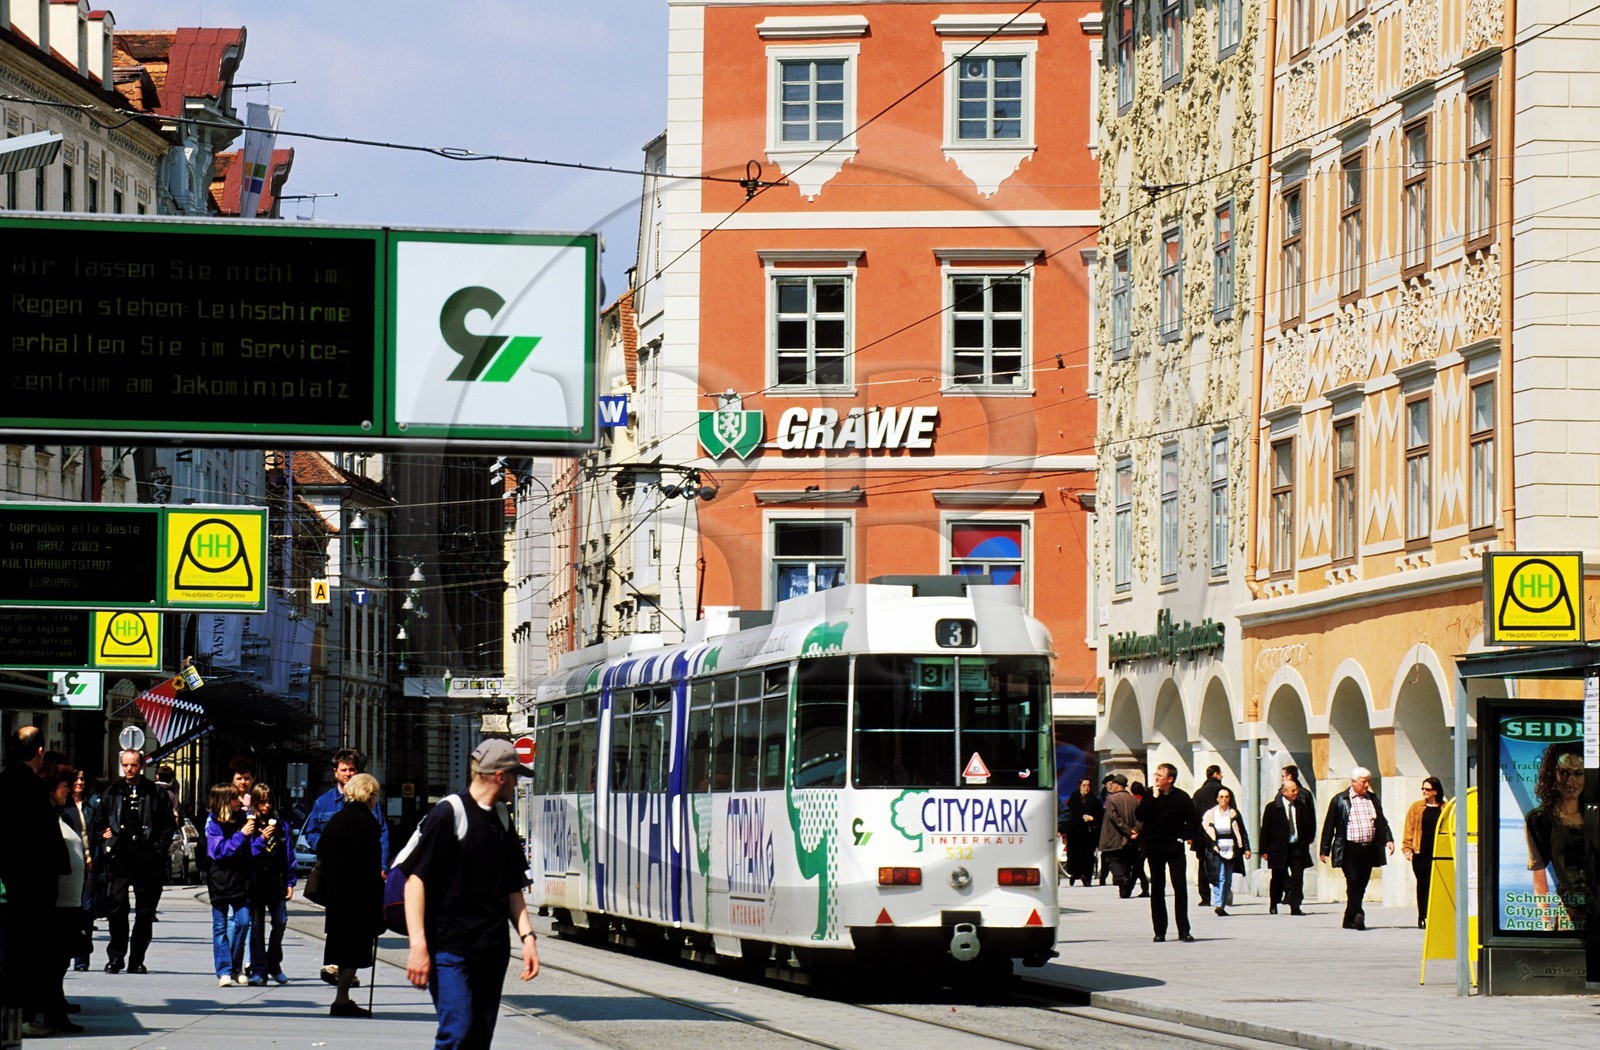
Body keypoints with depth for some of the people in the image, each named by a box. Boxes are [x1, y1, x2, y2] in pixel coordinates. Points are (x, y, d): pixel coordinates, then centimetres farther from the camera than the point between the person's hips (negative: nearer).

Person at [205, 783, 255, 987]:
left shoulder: (242, 816, 7)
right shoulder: (213, 822, -6)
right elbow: (219, 850, -16)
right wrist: (241, 835, -22)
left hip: (241, 878, 4)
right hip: (220, 879, -3)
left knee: (243, 921, -4)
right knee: (220, 926, 1)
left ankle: (237, 969, 9)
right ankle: (224, 971, 3)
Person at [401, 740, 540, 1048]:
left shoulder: (502, 820, 15)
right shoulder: (449, 815, -9)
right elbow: (415, 880, -12)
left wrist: (527, 936, 9)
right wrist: (418, 946, -19)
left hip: (492, 951, 7)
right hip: (449, 949, -7)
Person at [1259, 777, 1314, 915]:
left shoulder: (1301, 806, 5)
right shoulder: (1272, 807, -4)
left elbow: (1308, 825, 15)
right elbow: (1265, 830, -2)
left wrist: (1306, 842, 7)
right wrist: (1264, 850, -5)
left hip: (1297, 847, 2)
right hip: (1279, 848, -2)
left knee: (1297, 877, -6)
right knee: (1278, 878, 8)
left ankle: (1295, 907, -5)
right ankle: (1273, 904, 27)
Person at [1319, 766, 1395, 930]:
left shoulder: (1373, 800, 15)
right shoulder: (1340, 800, 2)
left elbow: (1382, 822, 20)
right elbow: (1329, 826, 3)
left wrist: (1388, 839, 2)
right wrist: (1324, 850, 1)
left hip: (1369, 850, 4)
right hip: (1350, 849, -4)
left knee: (1361, 885, 6)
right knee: (1353, 881, -17)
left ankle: (1349, 920, 14)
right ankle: (1357, 914, -23)